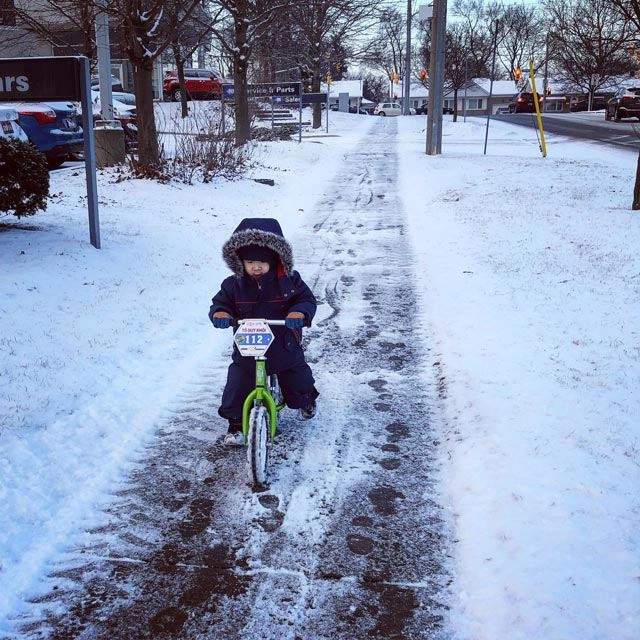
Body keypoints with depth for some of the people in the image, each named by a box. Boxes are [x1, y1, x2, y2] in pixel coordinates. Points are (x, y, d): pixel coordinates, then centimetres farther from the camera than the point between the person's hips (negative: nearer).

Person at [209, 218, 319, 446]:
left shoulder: (289, 281, -10)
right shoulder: (233, 285, -7)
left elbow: (307, 300, -11)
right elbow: (220, 302, -1)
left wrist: (299, 313, -33)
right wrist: (220, 313, -26)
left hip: (284, 346, 0)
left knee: (299, 379, 16)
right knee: (236, 387, -5)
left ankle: (306, 400, 51)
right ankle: (236, 423, 16)